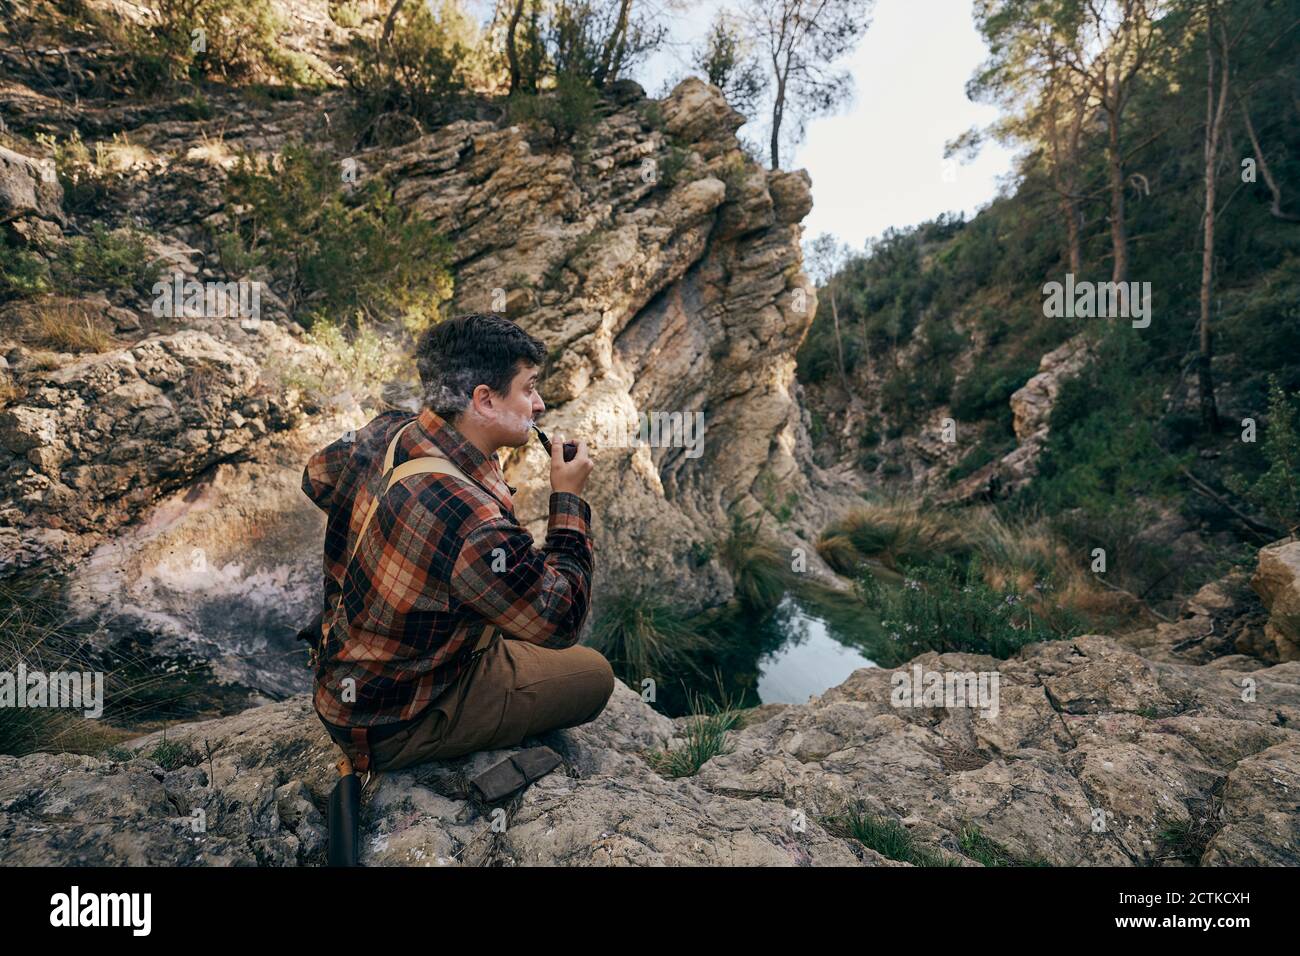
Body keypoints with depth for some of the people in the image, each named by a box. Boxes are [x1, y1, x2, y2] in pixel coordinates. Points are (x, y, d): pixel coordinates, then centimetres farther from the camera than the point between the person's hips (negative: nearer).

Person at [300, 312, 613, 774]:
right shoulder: (477, 526, -38)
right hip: (387, 727, -8)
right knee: (593, 675, 1)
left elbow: (317, 477, 11)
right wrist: (568, 499, -16)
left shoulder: (385, 431, -12)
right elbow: (560, 622, -21)